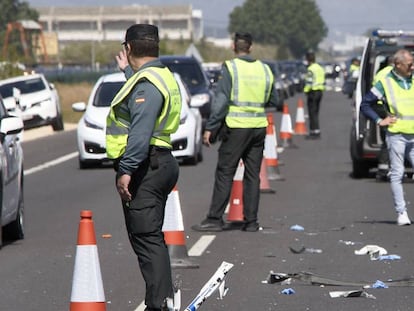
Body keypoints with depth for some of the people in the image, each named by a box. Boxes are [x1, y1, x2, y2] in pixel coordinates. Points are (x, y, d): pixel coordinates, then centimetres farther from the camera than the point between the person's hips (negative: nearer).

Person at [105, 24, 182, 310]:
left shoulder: (146, 83, -17)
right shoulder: (160, 76, 17)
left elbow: (141, 132, -26)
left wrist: (126, 170, -29)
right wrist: (128, 71, 49)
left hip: (145, 168, -11)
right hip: (160, 163, 11)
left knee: (146, 238, -11)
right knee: (151, 237, 17)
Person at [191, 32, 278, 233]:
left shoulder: (230, 67, -8)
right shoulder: (264, 69, 8)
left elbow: (221, 101, -13)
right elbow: (273, 101, 15)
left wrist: (210, 128, -10)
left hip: (236, 126, -5)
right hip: (259, 127, 5)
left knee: (224, 174, -1)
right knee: (252, 175, 9)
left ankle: (215, 219, -2)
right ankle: (251, 221, 9)